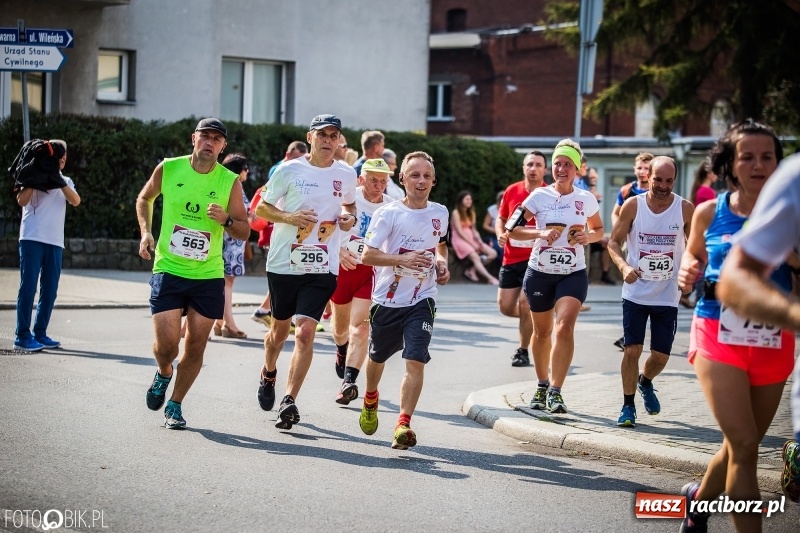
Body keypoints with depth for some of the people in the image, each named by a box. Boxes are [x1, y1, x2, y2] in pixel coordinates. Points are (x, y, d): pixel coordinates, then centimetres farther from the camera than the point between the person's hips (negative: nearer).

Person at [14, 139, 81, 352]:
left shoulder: (65, 181, 20)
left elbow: (76, 201, 0)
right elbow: (22, 200, -10)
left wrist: (60, 181, -8)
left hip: (55, 242, 5)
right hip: (32, 239, -5)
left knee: (50, 290, 5)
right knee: (28, 287, -7)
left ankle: (40, 333, 13)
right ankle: (22, 336, -7)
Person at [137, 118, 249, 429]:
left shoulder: (230, 181, -2)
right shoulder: (168, 169, -1)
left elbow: (244, 232, 3)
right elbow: (144, 199, 18)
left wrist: (226, 220, -17)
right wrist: (145, 232, 4)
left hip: (209, 276, 1)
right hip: (168, 271, -1)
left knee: (196, 346, 4)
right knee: (166, 345, -8)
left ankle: (175, 405, 22)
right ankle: (164, 373, 27)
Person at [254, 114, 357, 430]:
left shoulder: (346, 175, 4)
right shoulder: (289, 171, -3)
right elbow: (261, 208, 3)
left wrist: (351, 218, 1)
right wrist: (289, 217, -15)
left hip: (322, 268, 0)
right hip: (283, 263, 0)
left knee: (305, 333, -14)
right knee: (280, 330, 16)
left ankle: (289, 402, -12)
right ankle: (268, 376, 46)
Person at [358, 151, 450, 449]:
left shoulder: (440, 213, 3)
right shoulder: (388, 213, -10)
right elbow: (366, 255, -16)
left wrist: (442, 263, 5)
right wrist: (402, 259, -28)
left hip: (422, 300, 1)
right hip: (387, 300, -1)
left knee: (416, 361, -16)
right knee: (378, 356, 20)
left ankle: (403, 424, -17)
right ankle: (370, 400, 49)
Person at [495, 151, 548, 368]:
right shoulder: (512, 191, 5)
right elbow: (501, 218, 17)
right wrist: (500, 234, -2)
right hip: (511, 259, 5)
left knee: (525, 305, -9)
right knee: (505, 306, 7)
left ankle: (523, 351, 9)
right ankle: (533, 320, 37)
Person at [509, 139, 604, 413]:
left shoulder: (586, 199, 0)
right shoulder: (539, 196, -4)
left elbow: (598, 229, 16)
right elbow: (512, 229, -5)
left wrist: (588, 237, -7)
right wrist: (540, 232, -21)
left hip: (573, 274, -1)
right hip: (540, 272, 1)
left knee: (565, 327, -20)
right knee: (542, 332, 12)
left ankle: (556, 391, -17)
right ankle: (542, 385, 33)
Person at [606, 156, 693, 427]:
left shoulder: (685, 209, -6)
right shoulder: (632, 206, -7)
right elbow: (614, 241, 0)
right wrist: (623, 266, -19)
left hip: (667, 295, 1)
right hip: (635, 292, -1)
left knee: (661, 355, 4)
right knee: (632, 350, -5)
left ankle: (645, 382, 38)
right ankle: (628, 406, 10)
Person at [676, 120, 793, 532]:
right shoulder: (709, 212, 1)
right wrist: (687, 271, -1)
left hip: (773, 341, 2)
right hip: (718, 335, -1)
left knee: (742, 445, 15)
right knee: (744, 444, -14)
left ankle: (700, 498, 44)